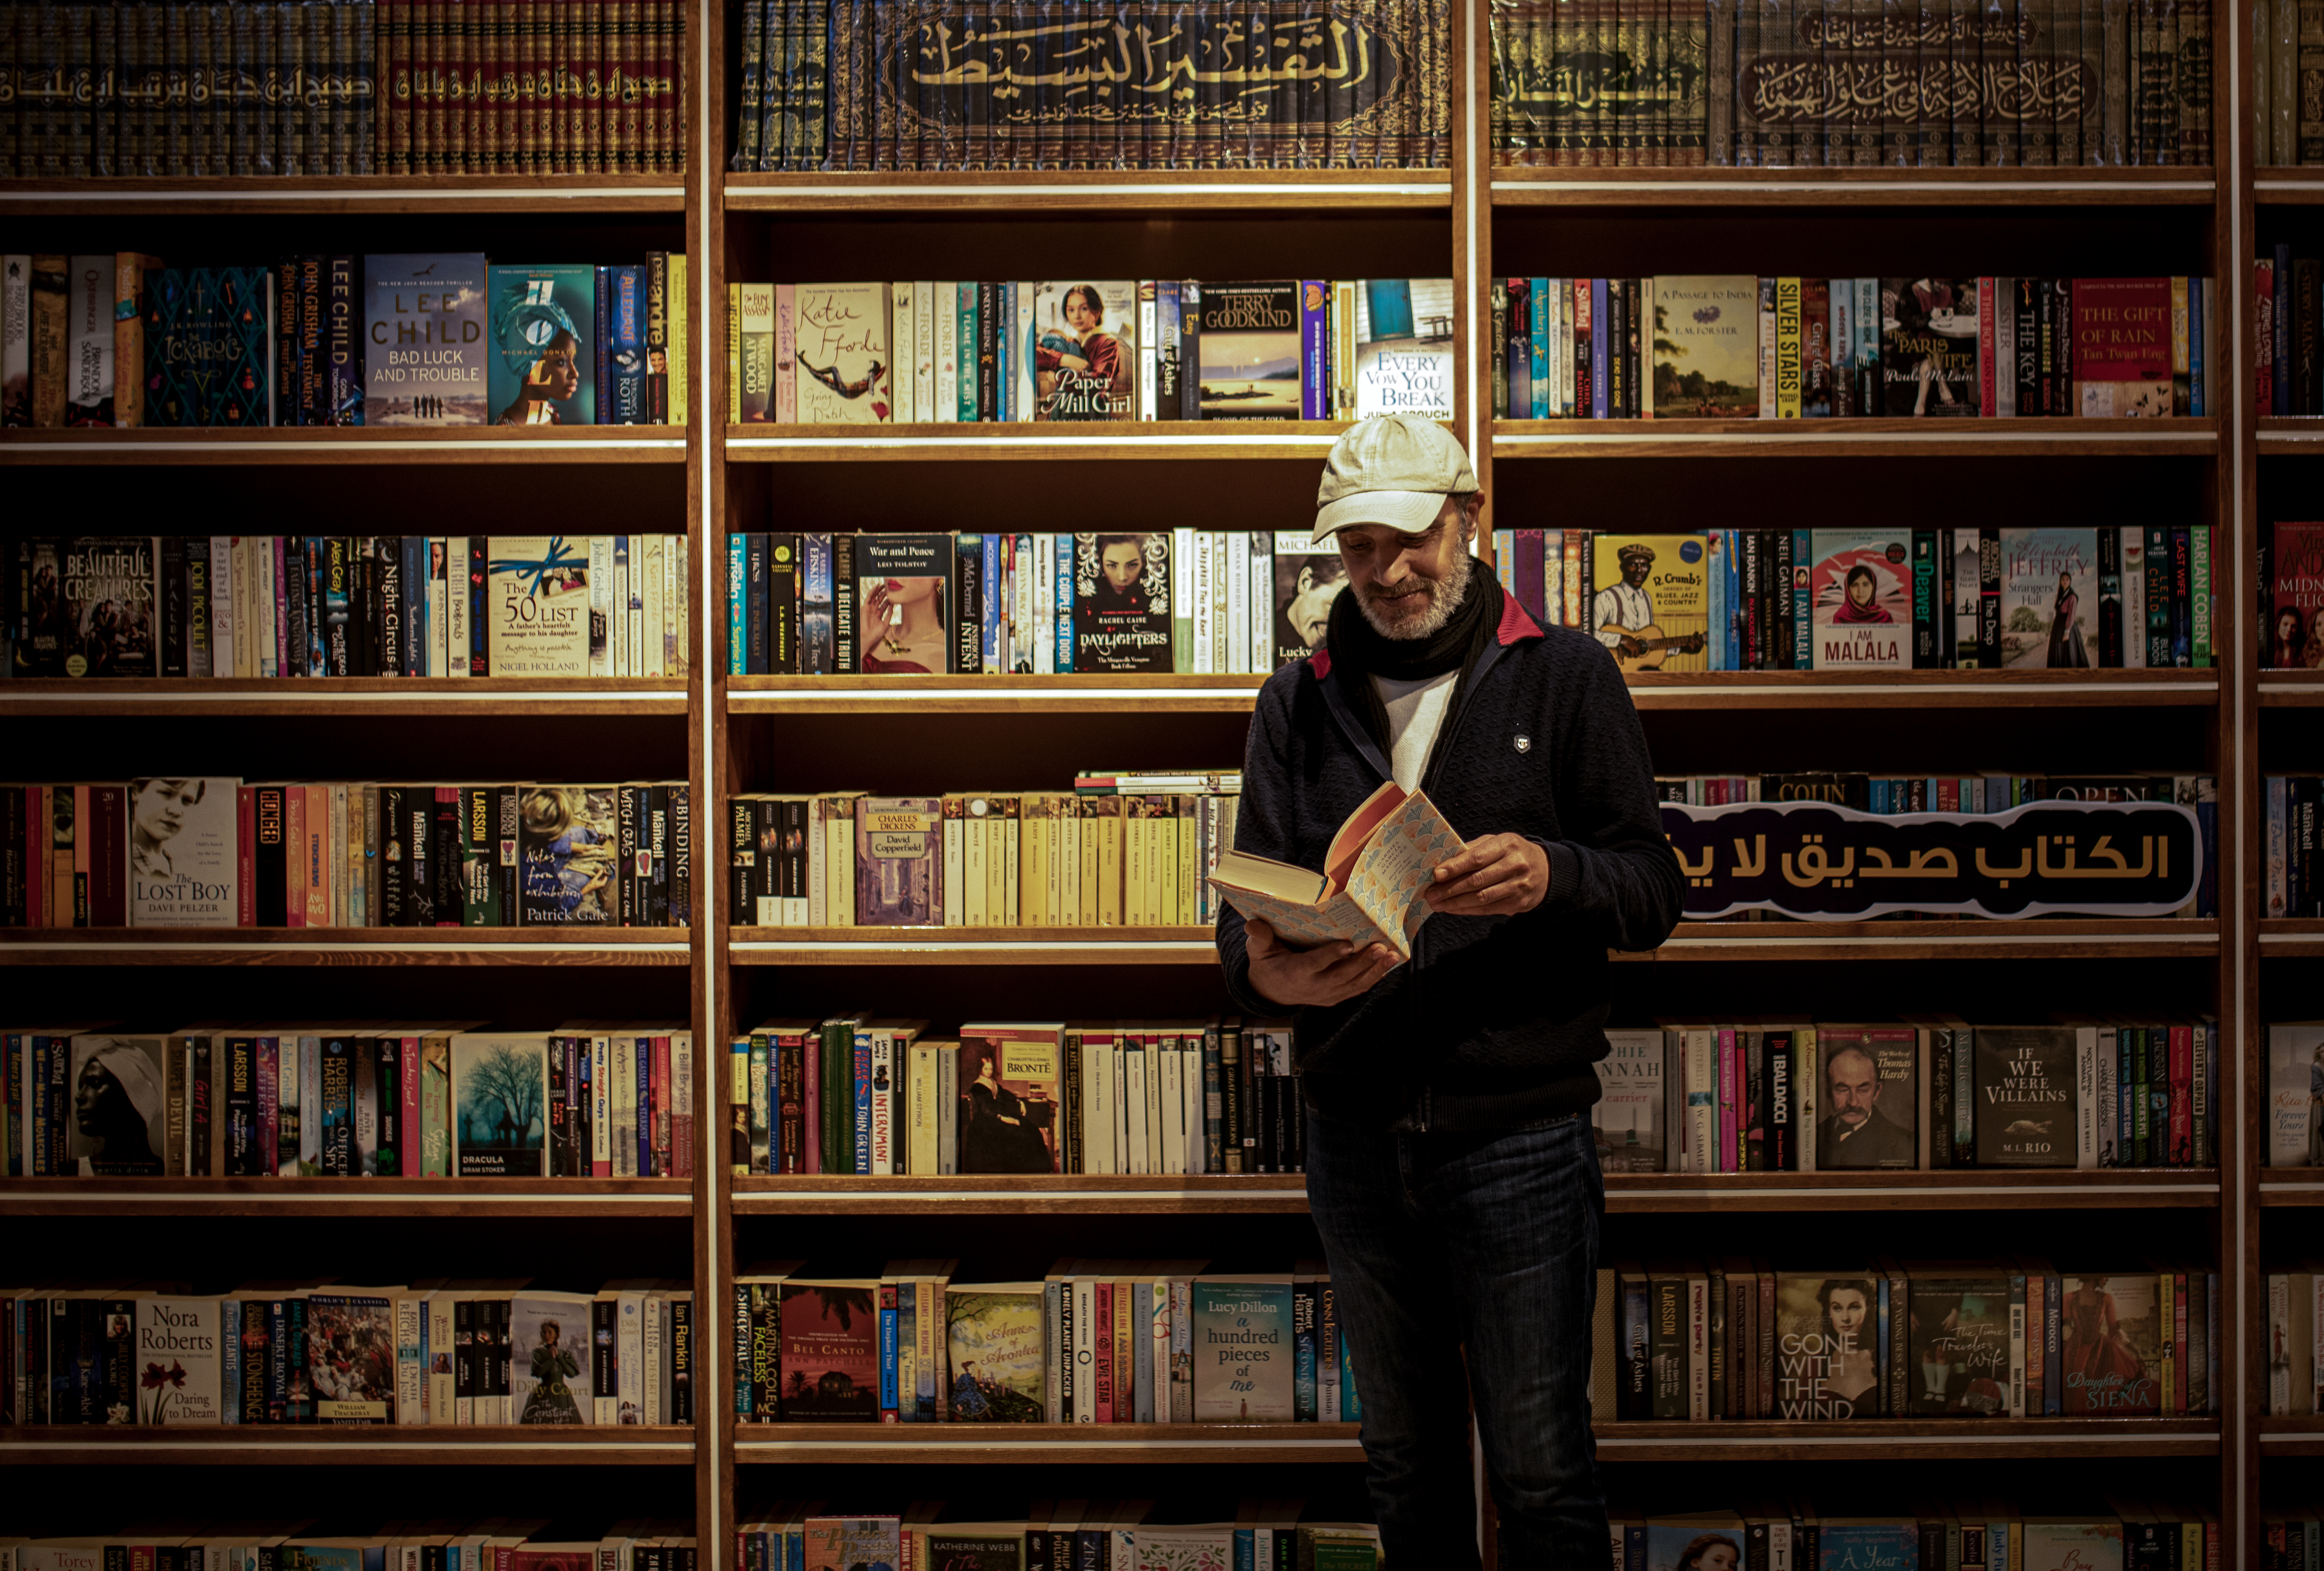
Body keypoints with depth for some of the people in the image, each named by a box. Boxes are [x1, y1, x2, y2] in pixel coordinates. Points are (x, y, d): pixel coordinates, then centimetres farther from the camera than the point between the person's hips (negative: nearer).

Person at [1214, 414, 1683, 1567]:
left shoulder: (1564, 676, 2)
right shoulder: (1299, 704, 10)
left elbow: (1653, 893, -1)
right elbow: (1247, 910, 4)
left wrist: (1552, 875, -24)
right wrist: (1268, 971, -21)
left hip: (1519, 1137, -3)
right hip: (1357, 1144, 3)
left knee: (1542, 1473, 1)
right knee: (1404, 1459, 17)